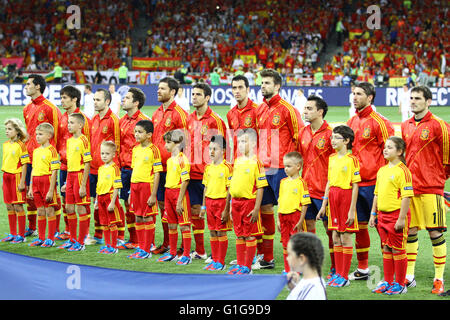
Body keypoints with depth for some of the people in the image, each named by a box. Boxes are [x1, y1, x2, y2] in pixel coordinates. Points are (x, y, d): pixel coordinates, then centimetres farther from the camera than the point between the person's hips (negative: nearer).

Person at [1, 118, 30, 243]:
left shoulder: (20, 145, -12)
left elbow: (24, 164, -12)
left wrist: (22, 182, -15)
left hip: (17, 176, -7)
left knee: (18, 206, -3)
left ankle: (21, 235, 4)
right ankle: (12, 234, 20)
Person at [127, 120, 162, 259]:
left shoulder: (153, 150, -10)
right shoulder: (135, 149, 10)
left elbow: (157, 173, -12)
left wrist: (153, 195, -15)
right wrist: (131, 192, 15)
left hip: (147, 185, -7)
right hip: (134, 185, 7)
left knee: (147, 217, -1)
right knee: (138, 218, 11)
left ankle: (147, 250, 4)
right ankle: (141, 247, 20)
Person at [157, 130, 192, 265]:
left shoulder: (182, 160, -14)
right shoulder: (169, 160, 11)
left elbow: (185, 181, -17)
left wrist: (179, 201, -18)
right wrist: (166, 201, 17)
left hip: (179, 192, -8)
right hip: (168, 192, 8)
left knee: (184, 225, -3)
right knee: (171, 225, 15)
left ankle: (186, 255, 1)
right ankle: (172, 253, 25)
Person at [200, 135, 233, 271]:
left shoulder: (227, 167, -10)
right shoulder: (208, 167, 9)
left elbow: (230, 190, -10)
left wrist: (226, 209, -13)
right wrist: (203, 206, 12)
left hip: (221, 201, -6)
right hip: (209, 201, 6)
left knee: (221, 232, -1)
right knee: (212, 232, 10)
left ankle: (221, 262, 6)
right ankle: (214, 259, 18)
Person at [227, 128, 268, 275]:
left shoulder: (256, 162, -10)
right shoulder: (237, 161, 10)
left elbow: (260, 187, -12)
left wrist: (256, 208, -16)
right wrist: (231, 206, 15)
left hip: (249, 201, -7)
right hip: (236, 201, 7)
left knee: (250, 235, 0)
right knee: (239, 235, 13)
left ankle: (247, 267, 6)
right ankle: (240, 264, 21)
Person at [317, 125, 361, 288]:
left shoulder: (352, 159, -10)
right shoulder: (332, 158, 11)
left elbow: (355, 186, -11)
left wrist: (352, 210, -14)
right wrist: (324, 205, 14)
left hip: (346, 196, -7)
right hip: (333, 196, 7)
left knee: (345, 237, -2)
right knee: (335, 238, 9)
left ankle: (344, 276, 3)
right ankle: (338, 273, 16)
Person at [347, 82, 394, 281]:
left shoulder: (379, 122, -9)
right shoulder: (352, 122, 12)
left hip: (373, 182, -7)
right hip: (354, 182, 7)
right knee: (360, 225, 12)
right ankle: (362, 269, 21)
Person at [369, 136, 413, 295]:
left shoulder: (402, 171, -12)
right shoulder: (382, 170, 12)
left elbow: (406, 196, -16)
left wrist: (401, 218, -19)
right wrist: (373, 213, 16)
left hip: (397, 215, -7)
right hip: (382, 215, 7)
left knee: (397, 249, 0)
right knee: (386, 249, 13)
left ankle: (400, 284, 8)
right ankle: (387, 282, 21)